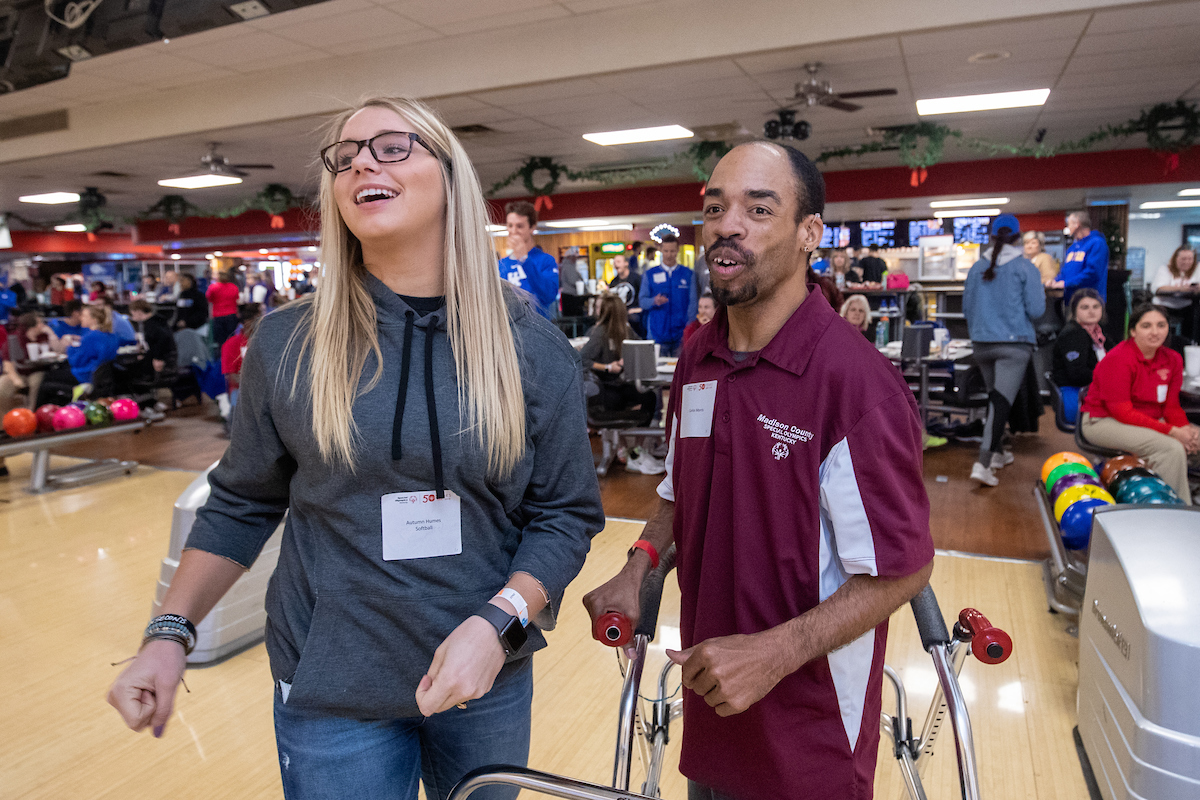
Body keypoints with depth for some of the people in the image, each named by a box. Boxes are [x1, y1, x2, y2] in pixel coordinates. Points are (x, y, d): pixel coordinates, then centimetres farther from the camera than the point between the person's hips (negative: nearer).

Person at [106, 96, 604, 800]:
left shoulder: (533, 349, -8)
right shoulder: (287, 344, -5)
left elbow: (568, 515, -6)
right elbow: (242, 504, 4)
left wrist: (498, 623, -19)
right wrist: (170, 633, -3)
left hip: (489, 683, 1)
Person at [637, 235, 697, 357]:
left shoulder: (688, 275, 10)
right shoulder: (650, 274, 11)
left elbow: (692, 303, 6)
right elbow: (642, 301, 7)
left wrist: (689, 330, -7)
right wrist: (654, 301, -16)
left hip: (681, 333, 0)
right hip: (657, 333, 0)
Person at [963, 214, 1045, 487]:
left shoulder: (977, 267, 6)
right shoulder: (1025, 267, -4)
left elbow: (967, 306, 13)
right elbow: (1036, 310, -6)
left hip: (982, 343, 4)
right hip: (1014, 343, -4)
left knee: (995, 398, 20)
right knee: (1002, 401, -9)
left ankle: (998, 452, 32)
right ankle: (983, 463, -19)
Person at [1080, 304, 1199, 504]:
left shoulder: (1172, 359, 4)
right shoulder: (1118, 360, -19)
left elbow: (1171, 405, 8)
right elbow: (1122, 412, -20)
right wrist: (1172, 431, -23)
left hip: (1151, 420, 8)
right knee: (1172, 448, -26)